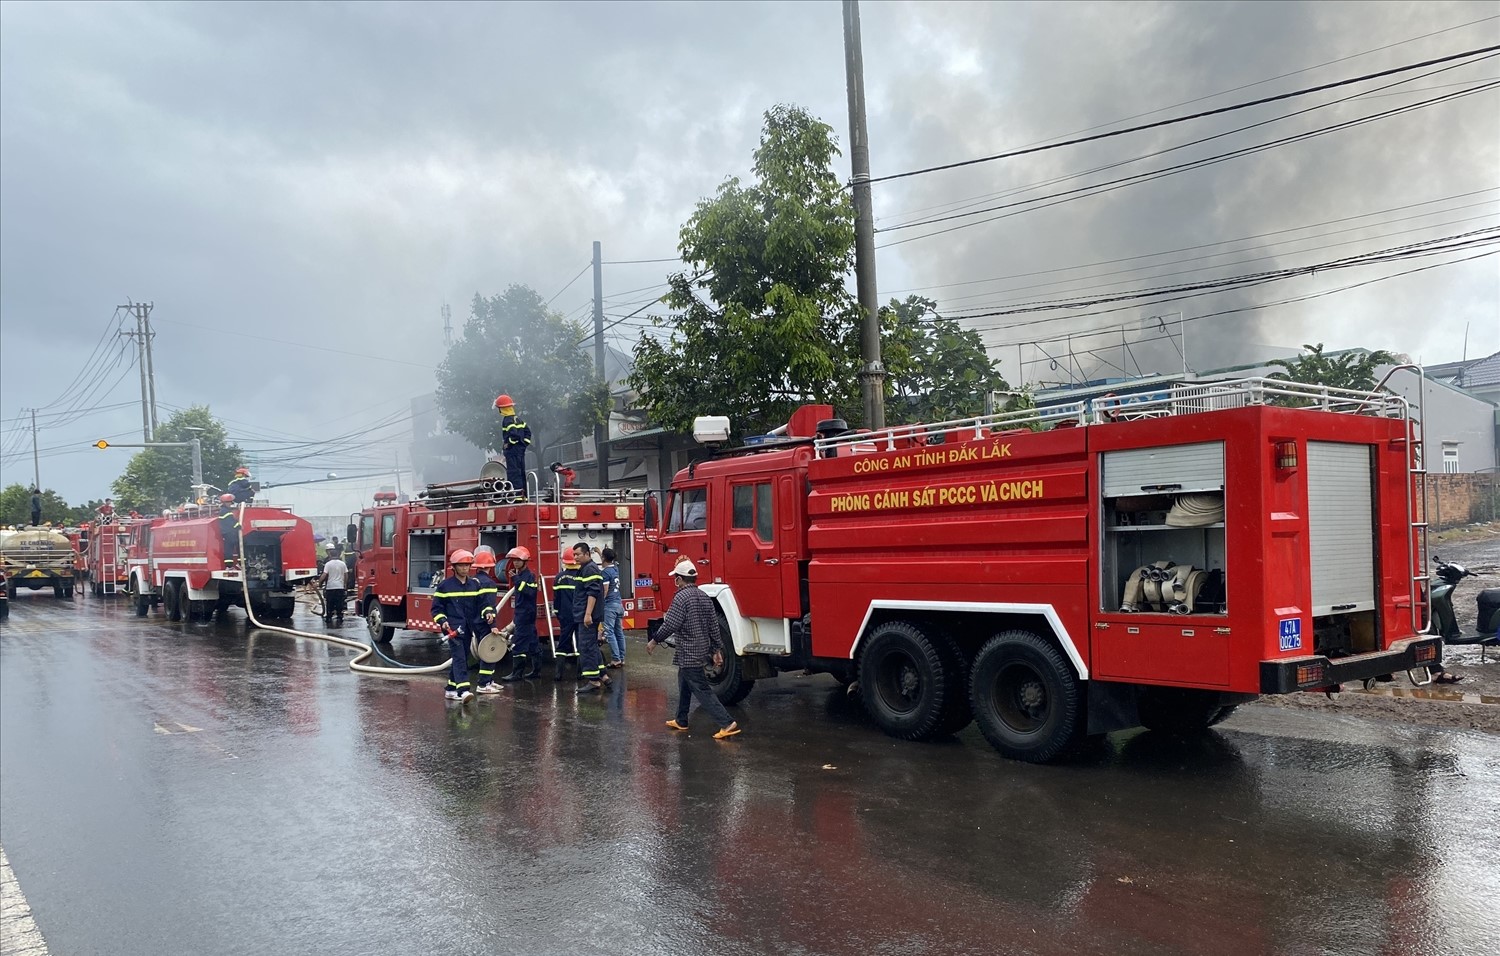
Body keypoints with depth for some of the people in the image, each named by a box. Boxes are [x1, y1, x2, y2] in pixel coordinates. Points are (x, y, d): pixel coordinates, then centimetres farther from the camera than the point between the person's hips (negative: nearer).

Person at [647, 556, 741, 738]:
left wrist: (654, 641, -7)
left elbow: (669, 625, -21)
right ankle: (681, 721, 33)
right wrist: (716, 650, 15)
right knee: (684, 685, 23)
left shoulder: (682, 597, -17)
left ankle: (727, 723, -13)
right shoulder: (705, 597, 8)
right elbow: (714, 627, 9)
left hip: (689, 655, -9)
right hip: (702, 652, 9)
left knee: (702, 690, -7)